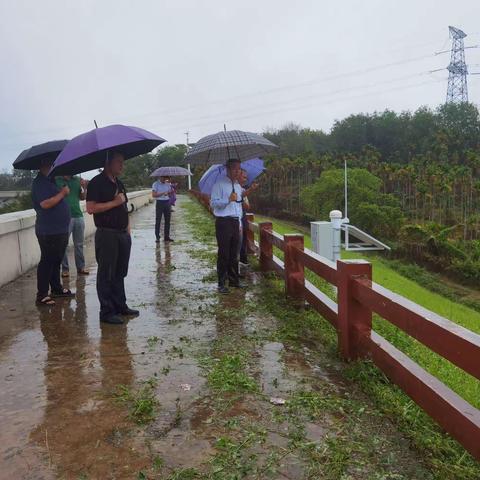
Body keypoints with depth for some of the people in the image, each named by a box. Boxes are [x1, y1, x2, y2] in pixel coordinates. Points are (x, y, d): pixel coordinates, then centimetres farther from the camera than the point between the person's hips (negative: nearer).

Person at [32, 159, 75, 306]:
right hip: (49, 232, -10)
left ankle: (57, 288, 29)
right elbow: (45, 204, -26)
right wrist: (62, 193, -18)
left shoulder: (49, 181, 16)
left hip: (59, 230, 10)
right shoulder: (39, 183, -15)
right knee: (47, 262, -5)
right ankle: (42, 295, 0)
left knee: (56, 261, 18)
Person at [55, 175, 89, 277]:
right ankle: (65, 269, 9)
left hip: (78, 215, 4)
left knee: (79, 244, 8)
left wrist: (84, 188, -4)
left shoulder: (77, 180, 10)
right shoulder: (57, 181, -1)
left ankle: (80, 267, 16)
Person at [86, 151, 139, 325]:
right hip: (107, 234, -8)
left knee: (120, 273, 15)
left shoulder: (119, 183, 16)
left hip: (123, 234, 8)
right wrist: (115, 202, -18)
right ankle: (107, 312, 8)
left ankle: (120, 306, 25)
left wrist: (128, 230, 15)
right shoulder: (97, 183, -9)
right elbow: (90, 208, -19)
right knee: (106, 275, 1)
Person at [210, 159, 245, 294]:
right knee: (223, 254, -4)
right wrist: (228, 199, -24)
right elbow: (213, 203, -13)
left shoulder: (238, 186, 17)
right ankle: (221, 284, 4)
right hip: (223, 222, -7)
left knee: (234, 254, 12)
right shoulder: (219, 184, -6)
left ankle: (234, 280, 23)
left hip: (235, 222, 7)